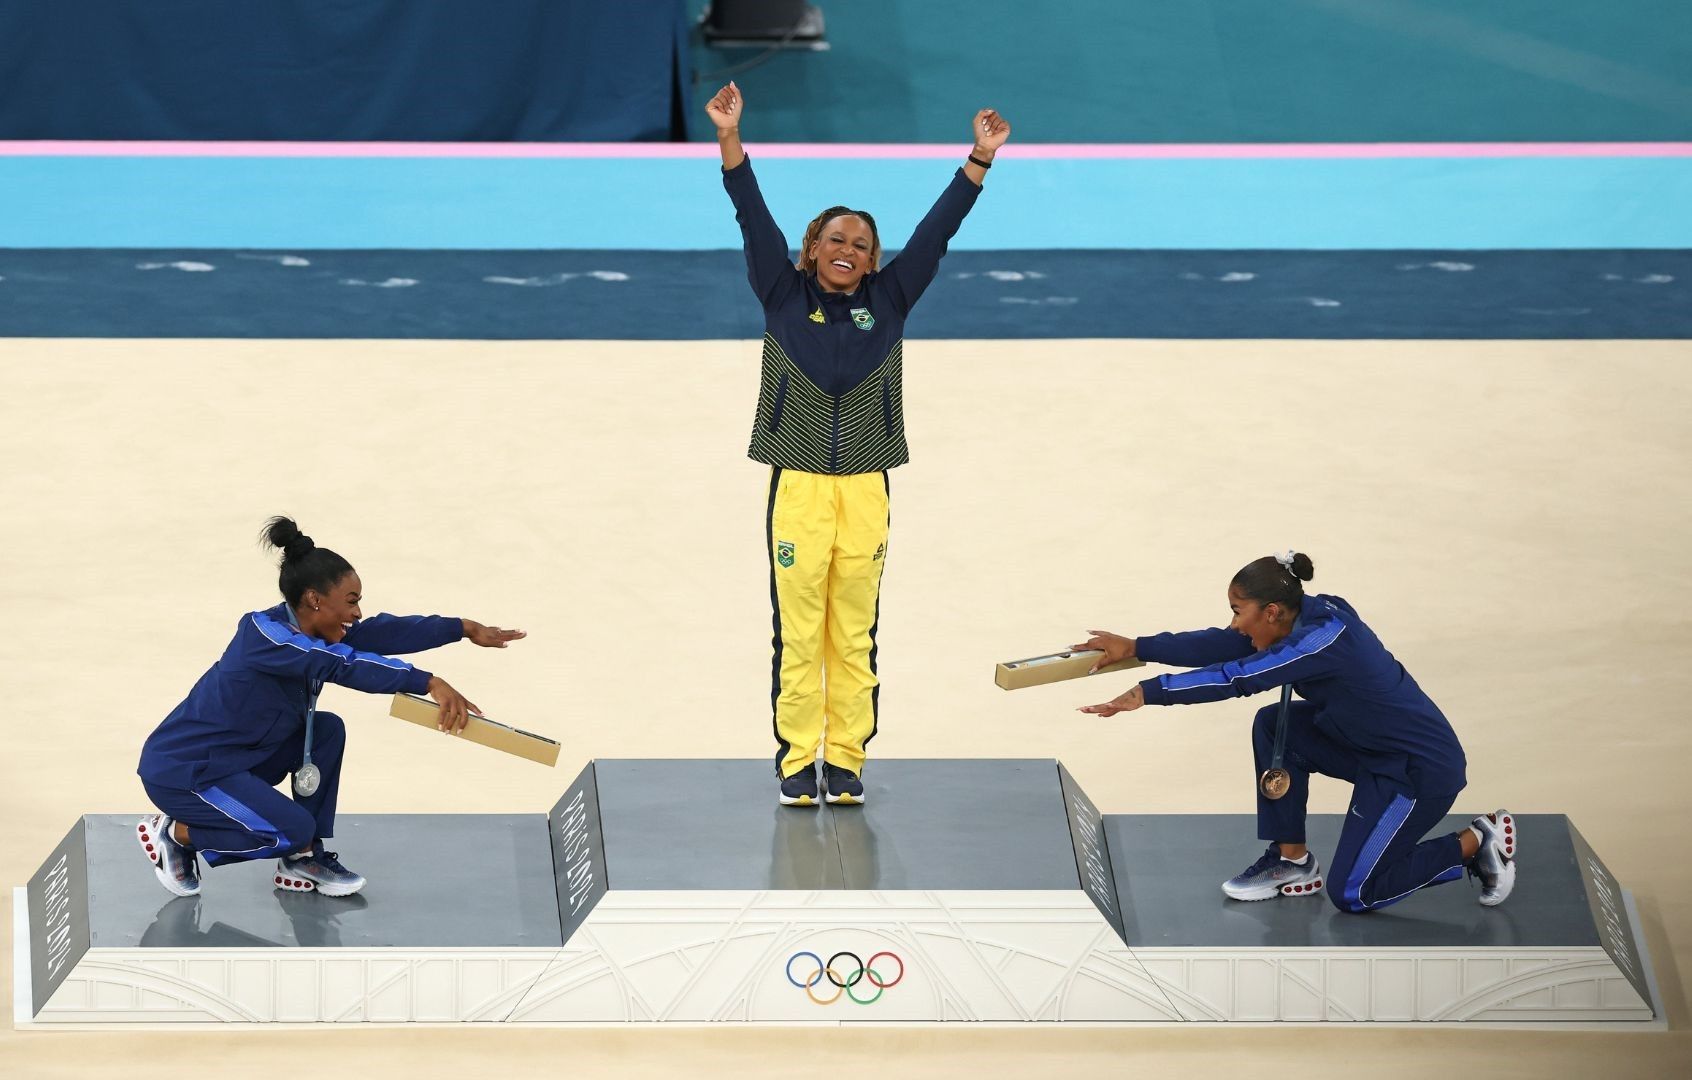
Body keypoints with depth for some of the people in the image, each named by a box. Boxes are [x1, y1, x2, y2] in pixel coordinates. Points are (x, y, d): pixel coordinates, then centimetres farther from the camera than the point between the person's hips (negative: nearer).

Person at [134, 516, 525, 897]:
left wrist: (465, 629, -2)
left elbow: (381, 633, 2)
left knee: (327, 730, 1)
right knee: (293, 830, -19)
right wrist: (429, 683, -44)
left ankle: (304, 861, 8)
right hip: (180, 773, -10)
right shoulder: (266, 635, -26)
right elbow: (344, 665, -38)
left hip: (233, 759, 10)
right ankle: (172, 833, 0)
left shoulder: (302, 630, 1)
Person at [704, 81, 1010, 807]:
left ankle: (846, 762, 10)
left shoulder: (889, 301, 9)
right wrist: (729, 136, -10)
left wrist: (982, 158, 2)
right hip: (798, 487, -1)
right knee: (798, 635, -1)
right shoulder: (784, 296, 6)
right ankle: (796, 762, 5)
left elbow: (937, 229, 7)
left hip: (865, 491, 2)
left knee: (855, 637, 4)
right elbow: (753, 217, -1)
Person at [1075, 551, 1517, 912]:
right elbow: (1223, 645, 0)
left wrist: (1147, 693, -33)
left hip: (1425, 768, -9)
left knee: (1350, 894, -3)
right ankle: (1292, 862, 10)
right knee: (1274, 726, -1)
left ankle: (1476, 843, 9)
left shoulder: (1324, 639, -29)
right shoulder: (1308, 615, -3)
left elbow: (1237, 679, -34)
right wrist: (1136, 648, -2)